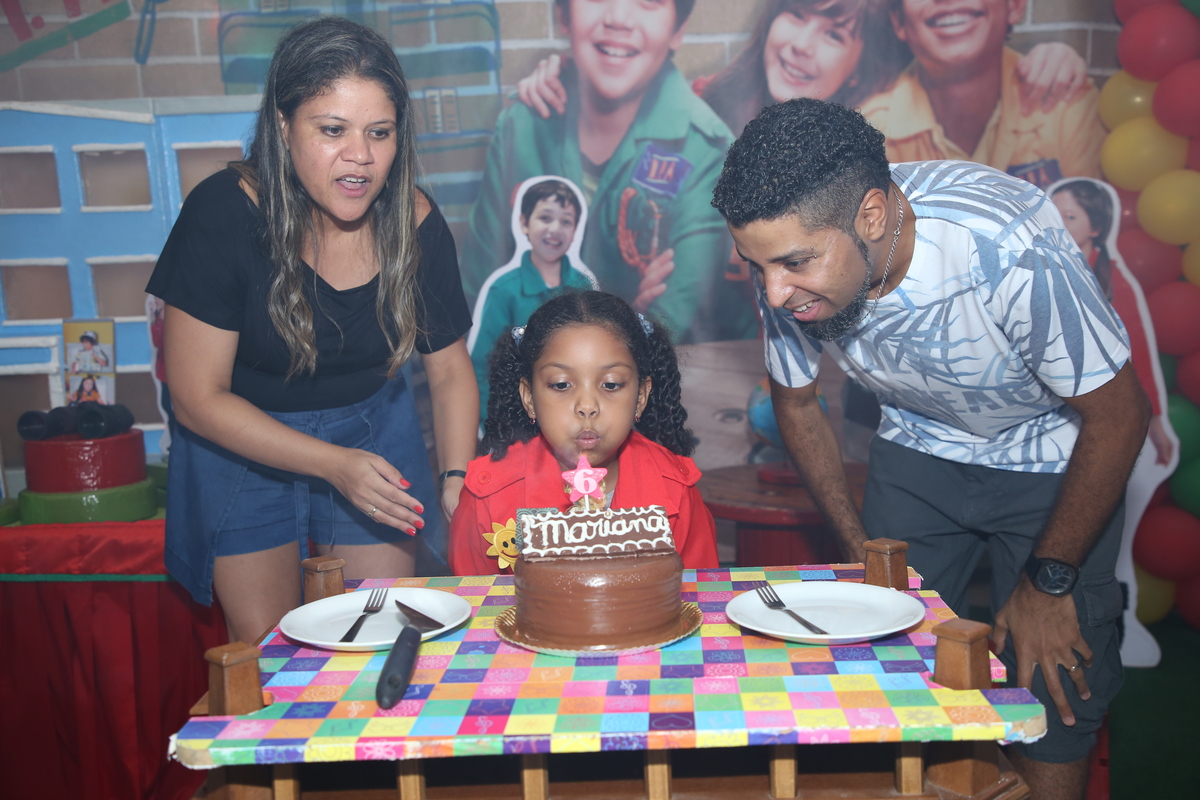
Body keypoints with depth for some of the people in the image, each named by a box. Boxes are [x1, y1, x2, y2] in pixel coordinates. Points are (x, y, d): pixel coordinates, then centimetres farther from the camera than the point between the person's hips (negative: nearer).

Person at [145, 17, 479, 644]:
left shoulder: (415, 224, -15)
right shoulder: (223, 214, -25)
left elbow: (449, 369, -1)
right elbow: (198, 398, -20)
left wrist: (457, 478, -16)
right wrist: (334, 464, -27)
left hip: (374, 430, 3)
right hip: (241, 440, -2)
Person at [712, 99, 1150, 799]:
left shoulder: (1013, 250, -37)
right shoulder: (795, 256, -22)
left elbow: (1119, 417, -22)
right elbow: (797, 403, -1)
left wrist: (1049, 582, -14)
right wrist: (858, 544, 0)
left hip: (1054, 457, -3)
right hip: (920, 448, 4)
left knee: (1053, 681, -6)